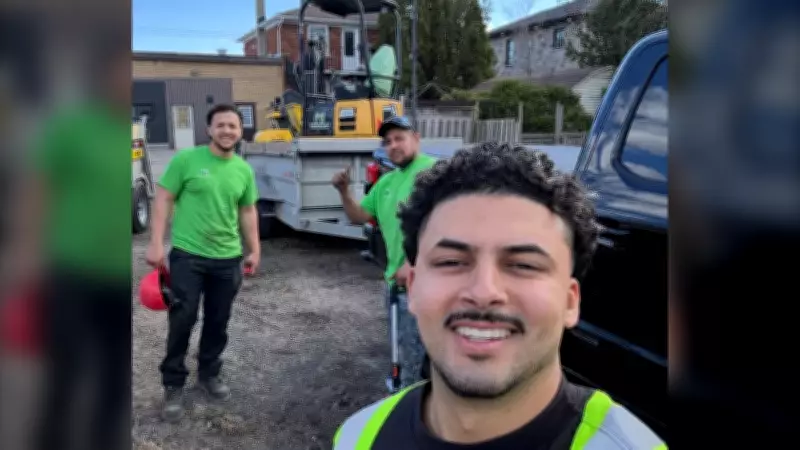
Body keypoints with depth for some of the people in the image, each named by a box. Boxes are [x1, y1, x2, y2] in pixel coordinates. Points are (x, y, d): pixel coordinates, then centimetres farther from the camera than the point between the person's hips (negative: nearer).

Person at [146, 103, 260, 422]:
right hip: (187, 255, -4)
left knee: (218, 323, 14)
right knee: (182, 321, 1)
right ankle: (173, 385, 17)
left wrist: (254, 249, 11)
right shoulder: (186, 159, -7)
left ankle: (209, 374, 34)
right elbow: (163, 199, -5)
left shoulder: (244, 170, 7)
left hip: (228, 259, 4)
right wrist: (156, 243, -12)